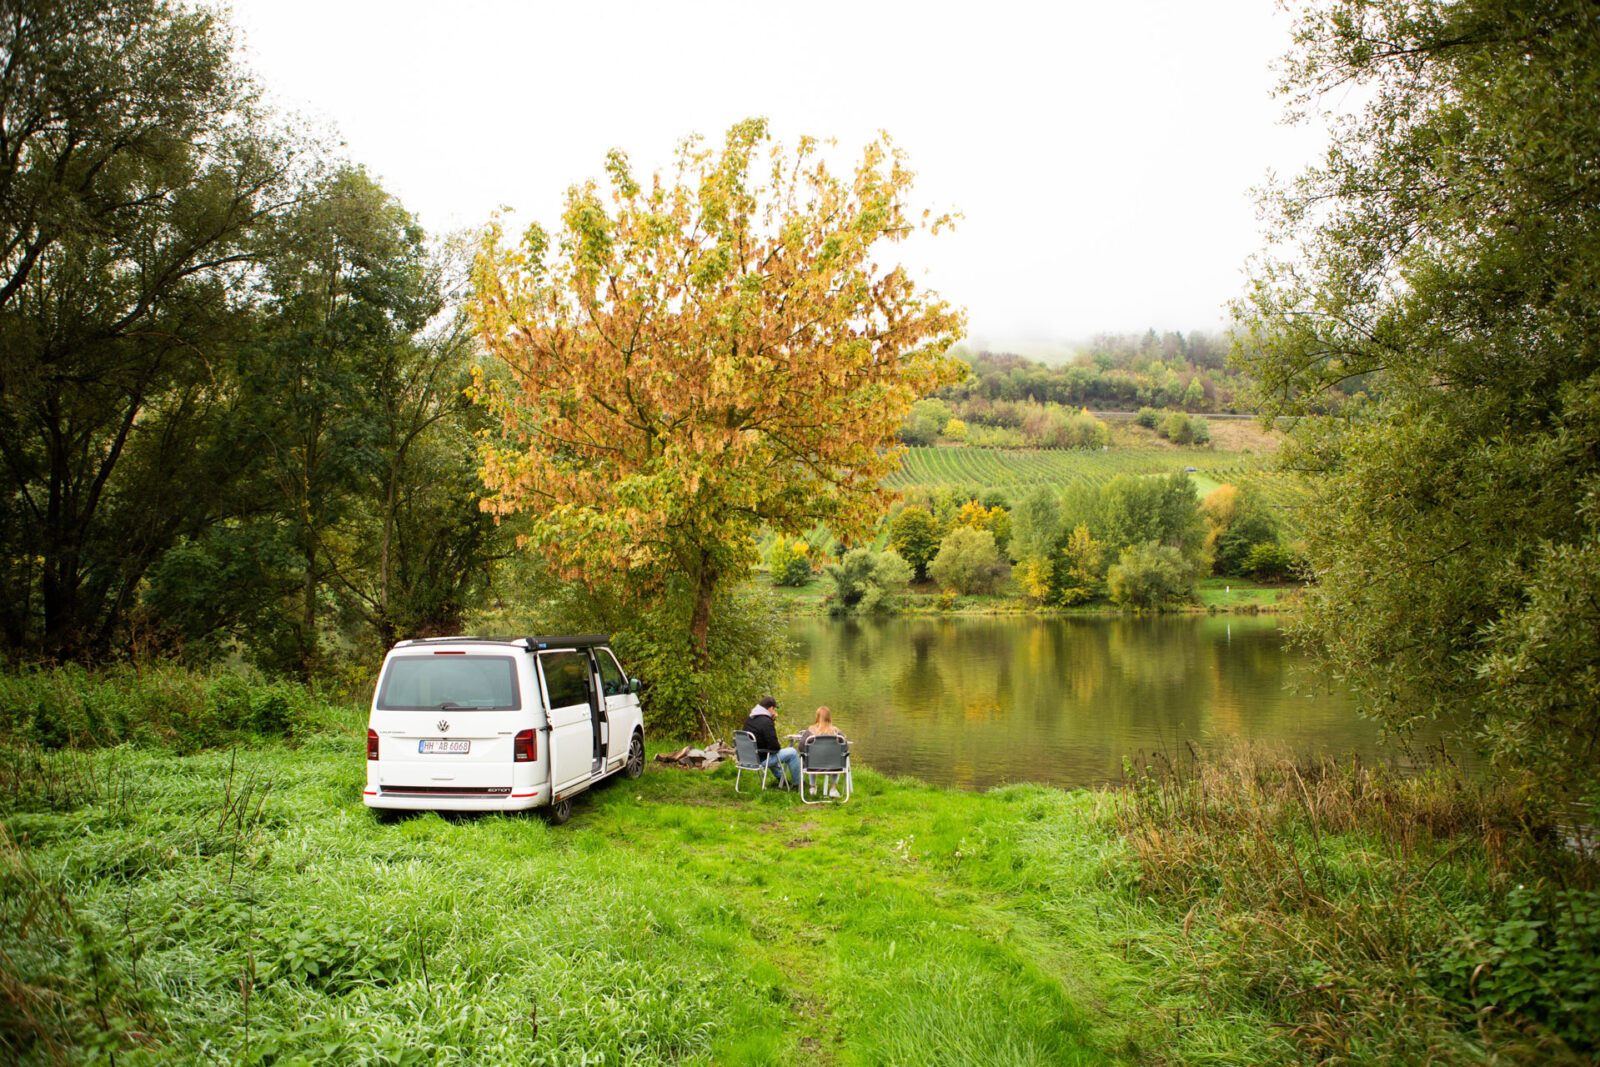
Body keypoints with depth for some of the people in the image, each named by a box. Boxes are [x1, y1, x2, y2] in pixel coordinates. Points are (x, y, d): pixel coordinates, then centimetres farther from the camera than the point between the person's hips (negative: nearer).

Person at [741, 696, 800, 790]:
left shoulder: (749, 720, 7)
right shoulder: (766, 722, -21)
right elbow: (774, 745, -24)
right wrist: (779, 748, 0)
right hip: (761, 760, -9)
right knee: (792, 752, 0)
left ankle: (780, 778, 43)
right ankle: (797, 783, 13)